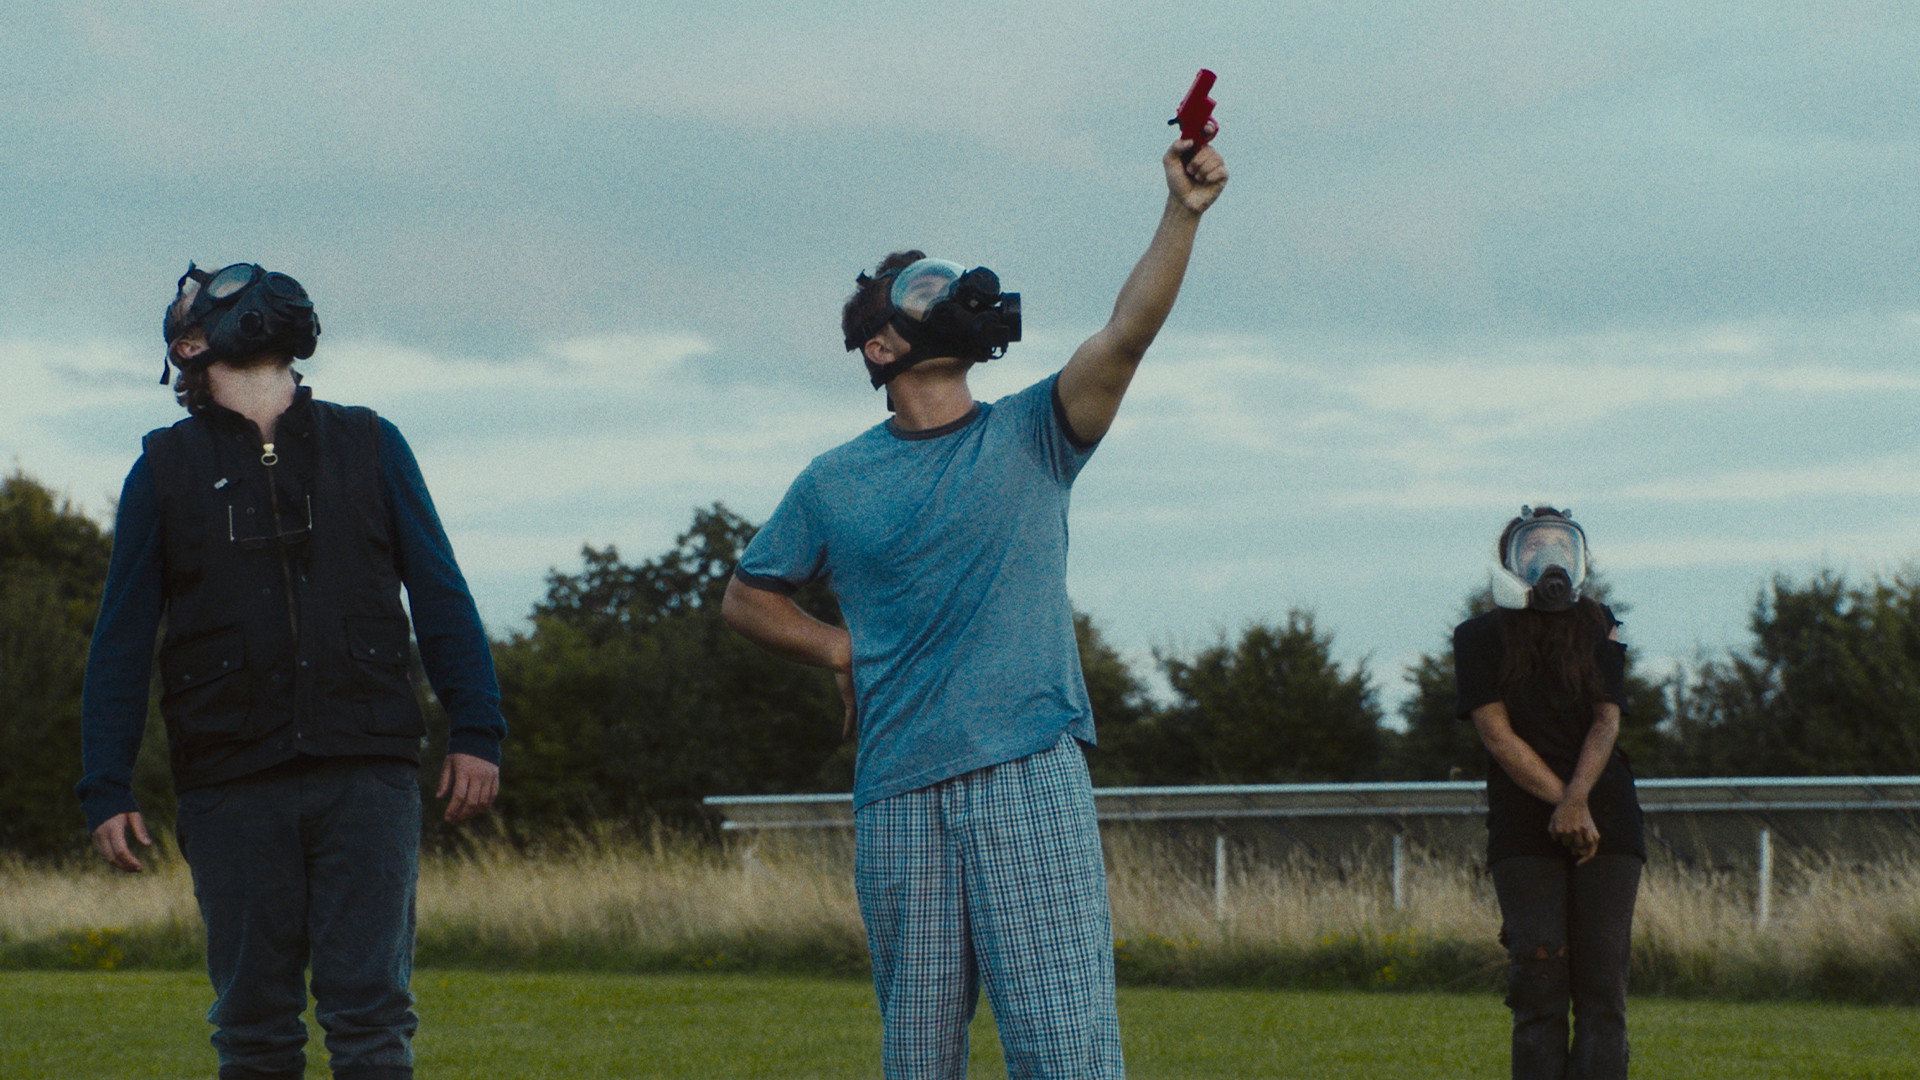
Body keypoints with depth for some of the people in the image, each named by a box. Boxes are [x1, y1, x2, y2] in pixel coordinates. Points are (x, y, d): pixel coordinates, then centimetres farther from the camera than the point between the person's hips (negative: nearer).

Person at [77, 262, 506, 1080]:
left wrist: (476, 731, 0)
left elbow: (440, 596, 11)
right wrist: (107, 789, 1)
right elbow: (121, 638, 9)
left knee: (370, 1013, -7)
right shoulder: (167, 470, 11)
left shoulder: (370, 446, 13)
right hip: (233, 788, 0)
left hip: (367, 775, 0)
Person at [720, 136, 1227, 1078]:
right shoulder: (835, 485, 11)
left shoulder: (1030, 436, 9)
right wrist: (842, 650, 7)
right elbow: (746, 596, 23)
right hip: (899, 790, 1)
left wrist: (1182, 214, -19)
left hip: (1031, 773, -1)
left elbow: (1127, 333, -6)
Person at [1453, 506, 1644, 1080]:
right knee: (1539, 985, -8)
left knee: (1601, 985, -5)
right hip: (1524, 831, -2)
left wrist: (1578, 801, -16)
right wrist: (1562, 802, -13)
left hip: (1606, 820, 2)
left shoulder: (1599, 628, 11)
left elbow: (1606, 722, 1)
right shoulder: (1480, 637, 5)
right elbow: (1497, 734, -4)